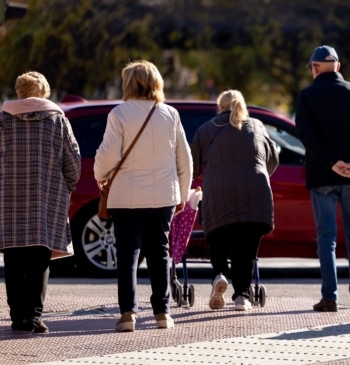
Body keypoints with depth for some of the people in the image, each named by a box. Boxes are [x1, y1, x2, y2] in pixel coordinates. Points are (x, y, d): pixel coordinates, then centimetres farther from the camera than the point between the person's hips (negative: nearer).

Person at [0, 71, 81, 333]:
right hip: (48, 199, 0)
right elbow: (73, 160, 4)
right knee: (40, 258, 0)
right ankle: (33, 313, -10)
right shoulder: (58, 119, 4)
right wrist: (68, 187, 19)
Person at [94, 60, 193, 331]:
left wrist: (100, 176, 7)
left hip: (127, 197, -3)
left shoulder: (119, 114, -7)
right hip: (163, 196, 3)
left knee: (128, 253, 1)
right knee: (159, 253, 11)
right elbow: (185, 158, 7)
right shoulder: (170, 115, 4)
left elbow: (108, 154, -14)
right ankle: (163, 312, 10)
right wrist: (183, 194, 17)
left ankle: (128, 312, -8)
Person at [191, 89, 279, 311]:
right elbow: (273, 160, 30)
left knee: (219, 243, 13)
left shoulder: (205, 131, 15)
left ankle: (219, 274, -13)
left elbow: (192, 168, 18)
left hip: (218, 196, -1)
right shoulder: (256, 127, 20)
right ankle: (242, 295, -2)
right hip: (255, 197, 1)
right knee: (247, 248, 5)